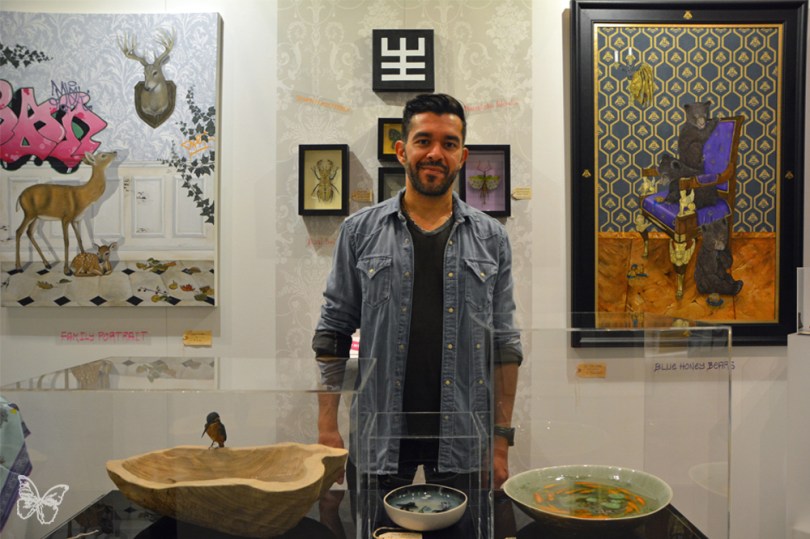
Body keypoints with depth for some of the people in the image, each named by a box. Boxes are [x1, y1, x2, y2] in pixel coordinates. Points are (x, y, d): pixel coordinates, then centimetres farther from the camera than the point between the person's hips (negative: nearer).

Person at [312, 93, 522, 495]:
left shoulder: (490, 238, 3)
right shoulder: (360, 231, 1)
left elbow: (504, 344, 4)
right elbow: (333, 332, 2)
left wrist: (501, 439, -1)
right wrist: (327, 428, -3)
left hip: (462, 440, 1)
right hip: (378, 439, 0)